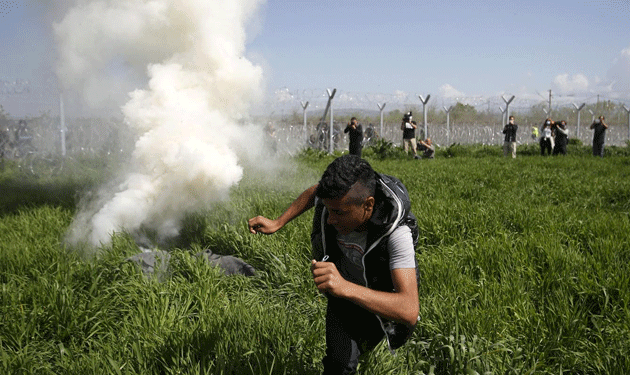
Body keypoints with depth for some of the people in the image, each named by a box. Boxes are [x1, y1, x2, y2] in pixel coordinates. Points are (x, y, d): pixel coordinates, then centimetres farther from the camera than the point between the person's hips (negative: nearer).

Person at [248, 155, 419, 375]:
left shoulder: (397, 232, -43)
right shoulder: (334, 199, -30)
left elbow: (409, 311, -53)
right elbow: (315, 191, 0)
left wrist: (344, 287, -66)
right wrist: (277, 223, -8)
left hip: (380, 298, -2)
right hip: (343, 285, 2)